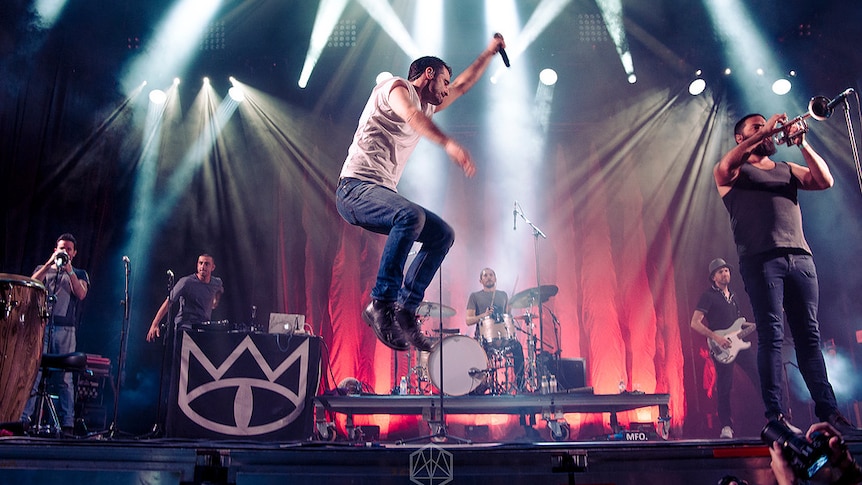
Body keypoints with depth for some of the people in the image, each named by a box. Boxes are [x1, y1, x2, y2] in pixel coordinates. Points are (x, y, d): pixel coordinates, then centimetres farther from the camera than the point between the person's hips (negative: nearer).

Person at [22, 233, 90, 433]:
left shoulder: (80, 274, 19)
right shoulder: (43, 269, 22)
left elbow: (81, 294, 0)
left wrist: (69, 270, -5)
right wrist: (49, 264, -4)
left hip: (65, 330, -1)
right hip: (41, 326, 1)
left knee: (65, 377, -3)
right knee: (33, 371, -9)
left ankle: (67, 424, -4)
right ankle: (23, 418, -8)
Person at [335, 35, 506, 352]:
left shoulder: (427, 106, 25)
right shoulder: (397, 87, -2)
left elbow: (463, 86, 38)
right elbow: (411, 116, -25)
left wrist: (489, 53, 39)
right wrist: (449, 145, -39)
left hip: (384, 194, 9)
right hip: (356, 187, -9)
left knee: (442, 235, 0)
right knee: (411, 215, -35)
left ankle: (405, 308, -6)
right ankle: (381, 302, -28)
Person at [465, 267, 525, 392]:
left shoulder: (503, 295, 22)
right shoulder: (475, 296, 11)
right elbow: (468, 320, 2)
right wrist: (483, 315, -15)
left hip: (503, 334, 3)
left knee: (517, 347, -27)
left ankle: (520, 386, -19)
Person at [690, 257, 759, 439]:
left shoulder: (732, 296, 20)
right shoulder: (708, 296, -3)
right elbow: (695, 323, -12)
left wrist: (754, 325, 11)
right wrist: (716, 337, -20)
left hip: (738, 343, 6)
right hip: (722, 348, -6)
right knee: (724, 388, -5)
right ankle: (726, 427, 3)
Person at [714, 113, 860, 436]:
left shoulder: (788, 169, 27)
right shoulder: (733, 171, 12)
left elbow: (825, 181, 12)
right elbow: (725, 167, -13)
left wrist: (801, 143, 5)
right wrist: (763, 132, -7)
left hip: (800, 257, 5)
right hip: (761, 259, -5)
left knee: (809, 336, 2)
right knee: (771, 336, -10)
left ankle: (828, 412, 3)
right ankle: (776, 415, -9)